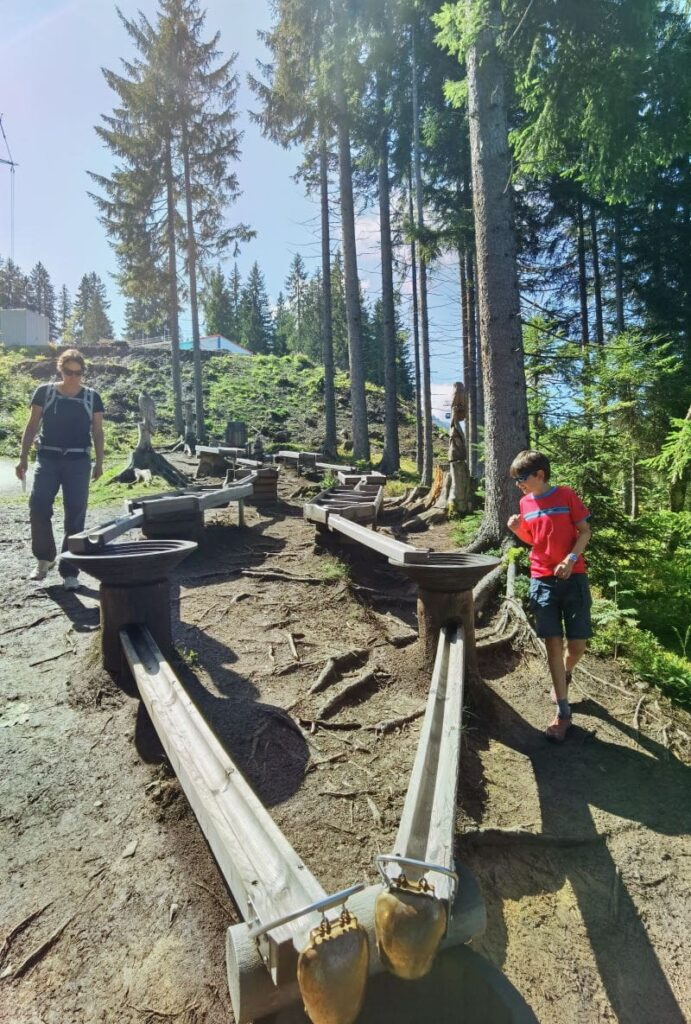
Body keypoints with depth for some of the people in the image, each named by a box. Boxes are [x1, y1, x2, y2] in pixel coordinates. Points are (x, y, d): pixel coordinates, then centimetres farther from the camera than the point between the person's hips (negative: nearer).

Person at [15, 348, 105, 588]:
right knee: (38, 508, -11)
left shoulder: (92, 397, 6)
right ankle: (44, 558, 13)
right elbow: (32, 426, 7)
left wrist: (99, 462, 2)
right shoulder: (44, 392, 4)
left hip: (78, 462, 0)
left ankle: (69, 571, 7)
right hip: (47, 459, 0)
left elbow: (97, 432, 9)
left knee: (75, 517, -1)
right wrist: (23, 457, 1)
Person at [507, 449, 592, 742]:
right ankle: (563, 712, 6)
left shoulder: (566, 495, -4)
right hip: (542, 580, 3)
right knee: (553, 643, -2)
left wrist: (570, 559, -16)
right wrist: (518, 529, -4)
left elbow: (585, 531, -2)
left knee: (577, 644, 0)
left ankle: (565, 675, 36)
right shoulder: (525, 503, 7)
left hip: (573, 578, -2)